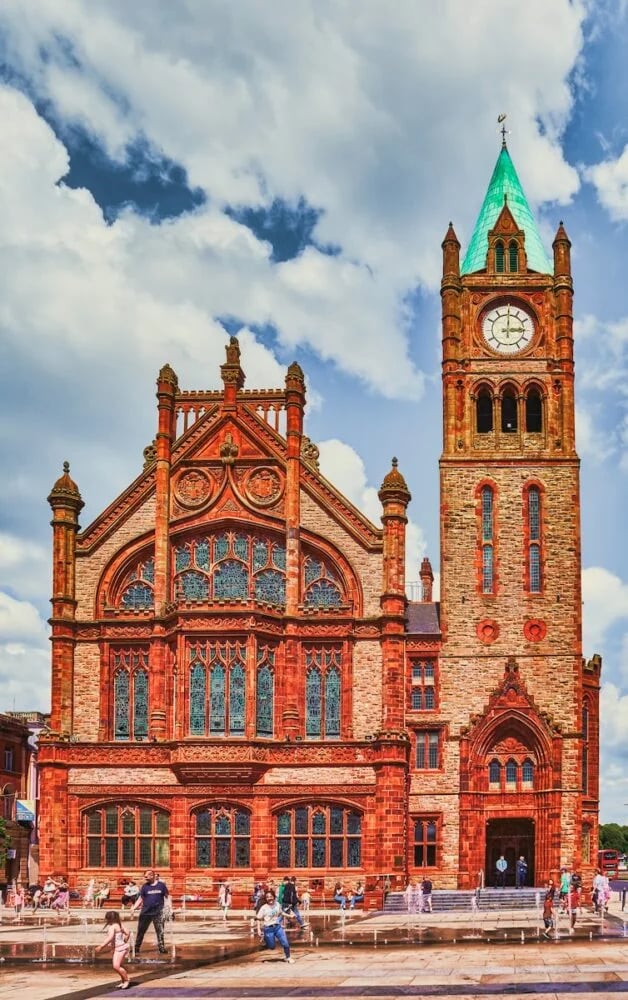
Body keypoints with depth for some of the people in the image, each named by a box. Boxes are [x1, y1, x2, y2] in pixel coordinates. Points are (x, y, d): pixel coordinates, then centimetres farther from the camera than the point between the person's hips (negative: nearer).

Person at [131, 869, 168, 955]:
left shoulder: (161, 885, 0)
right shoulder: (145, 886, 3)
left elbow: (167, 897, 6)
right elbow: (140, 899, 6)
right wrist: (134, 908, -6)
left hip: (158, 913, -1)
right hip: (145, 912, 1)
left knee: (160, 931, 3)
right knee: (141, 931, 4)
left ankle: (161, 948, 12)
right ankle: (136, 949, 12)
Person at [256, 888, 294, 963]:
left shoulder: (277, 904, -1)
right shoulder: (264, 908, -13)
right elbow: (258, 919, -8)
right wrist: (259, 930, -13)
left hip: (278, 927, 3)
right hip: (268, 929, -3)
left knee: (285, 943, -4)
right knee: (272, 947, 3)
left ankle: (288, 957, 23)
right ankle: (264, 938, 33)